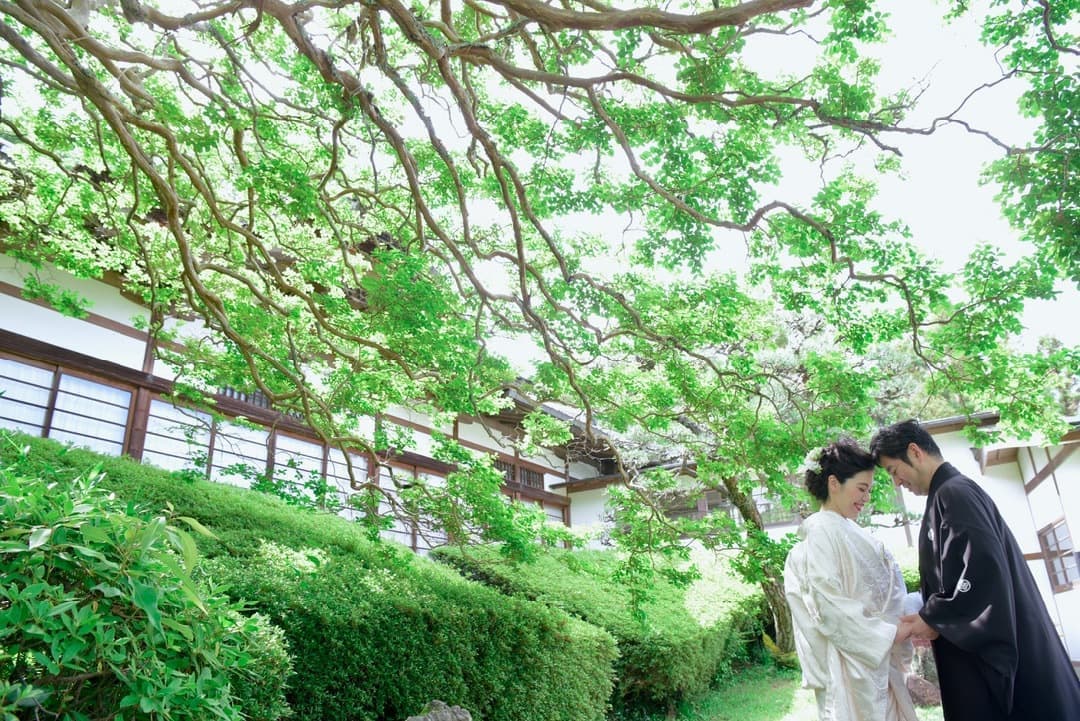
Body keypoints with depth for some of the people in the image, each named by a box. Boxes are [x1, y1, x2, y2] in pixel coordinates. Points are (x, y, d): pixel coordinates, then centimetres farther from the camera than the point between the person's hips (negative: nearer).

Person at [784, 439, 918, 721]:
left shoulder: (850, 532, 11)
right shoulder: (821, 532, -14)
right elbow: (829, 607, -19)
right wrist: (889, 633, -16)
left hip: (878, 660, 8)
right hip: (850, 663, -8)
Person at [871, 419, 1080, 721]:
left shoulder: (953, 493, -15)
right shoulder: (953, 492, 15)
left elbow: (984, 569, -25)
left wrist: (933, 619, -15)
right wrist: (929, 614, 11)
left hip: (988, 649, -9)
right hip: (979, 648, 9)